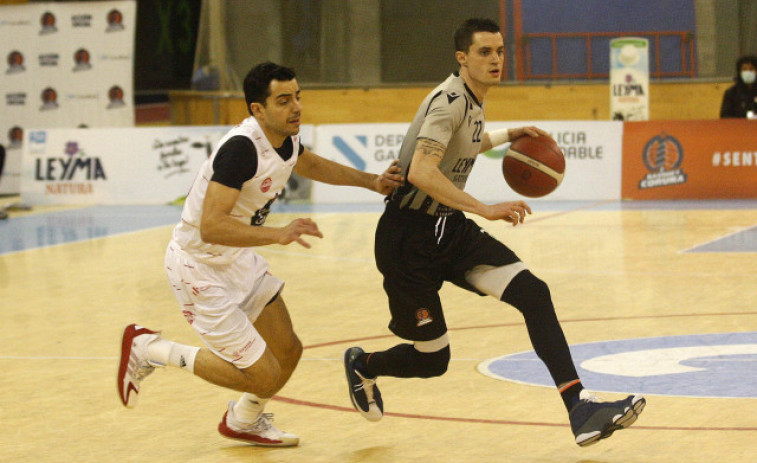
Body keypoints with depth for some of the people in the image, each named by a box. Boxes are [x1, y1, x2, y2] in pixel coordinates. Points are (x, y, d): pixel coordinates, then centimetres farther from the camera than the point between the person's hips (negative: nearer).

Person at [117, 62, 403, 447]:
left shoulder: (285, 138, -2)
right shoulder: (241, 148, -32)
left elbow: (312, 165, 24)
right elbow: (210, 227, -39)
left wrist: (370, 181, 16)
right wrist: (278, 234, -46)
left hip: (238, 258, 9)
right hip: (200, 269, -9)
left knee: (287, 351, 18)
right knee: (264, 377, -8)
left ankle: (244, 421, 47)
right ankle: (148, 349, 5)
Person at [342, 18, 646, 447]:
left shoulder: (472, 101, 9)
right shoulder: (450, 101, -19)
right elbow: (421, 172, -34)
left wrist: (508, 135, 27)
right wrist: (485, 208, -37)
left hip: (450, 228, 8)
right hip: (409, 238, -8)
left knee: (533, 291, -15)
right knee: (433, 359, 2)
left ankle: (579, 406, -21)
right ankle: (363, 365, 35)